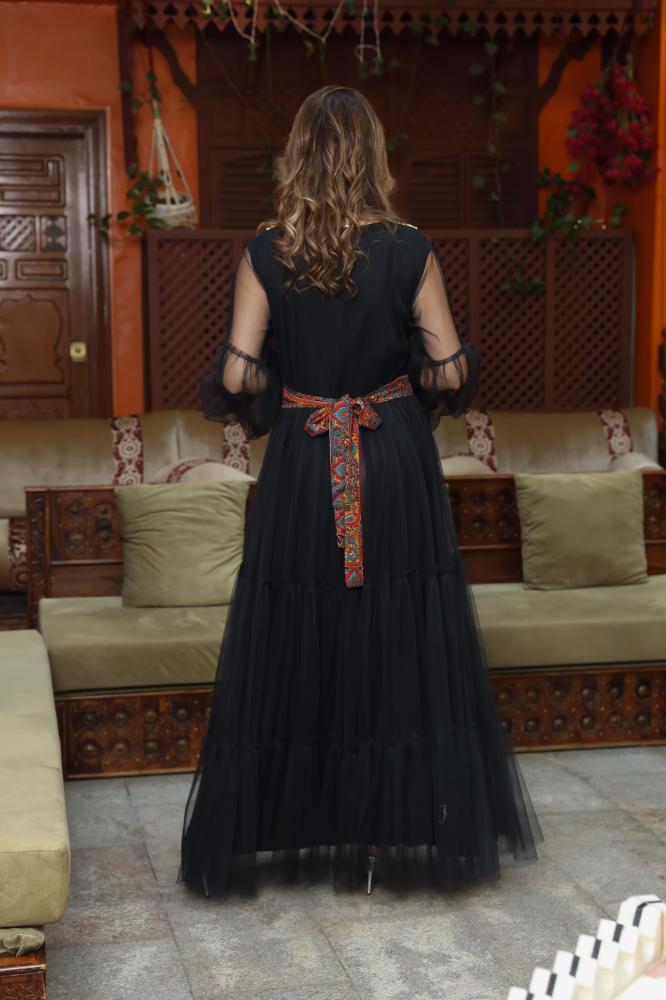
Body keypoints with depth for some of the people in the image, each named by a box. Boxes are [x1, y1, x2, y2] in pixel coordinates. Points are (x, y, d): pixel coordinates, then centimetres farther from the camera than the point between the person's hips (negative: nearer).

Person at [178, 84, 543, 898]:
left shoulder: (265, 253, -6)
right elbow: (451, 371, -5)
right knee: (401, 647, 9)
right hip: (396, 468, 0)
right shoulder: (409, 251, -6)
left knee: (295, 648, 9)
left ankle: (280, 830, 19)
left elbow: (235, 375, -8)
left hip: (301, 469, 0)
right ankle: (401, 831, 16)